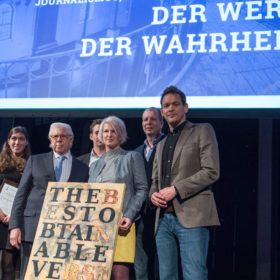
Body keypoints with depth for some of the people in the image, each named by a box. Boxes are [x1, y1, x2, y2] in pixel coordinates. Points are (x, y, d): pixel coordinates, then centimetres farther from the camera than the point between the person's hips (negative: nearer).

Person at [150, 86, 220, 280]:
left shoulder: (202, 131, 4)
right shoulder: (161, 144, 25)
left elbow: (211, 172, -7)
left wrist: (176, 189, -13)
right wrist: (153, 194, 3)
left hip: (191, 217, -6)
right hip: (164, 219, 7)